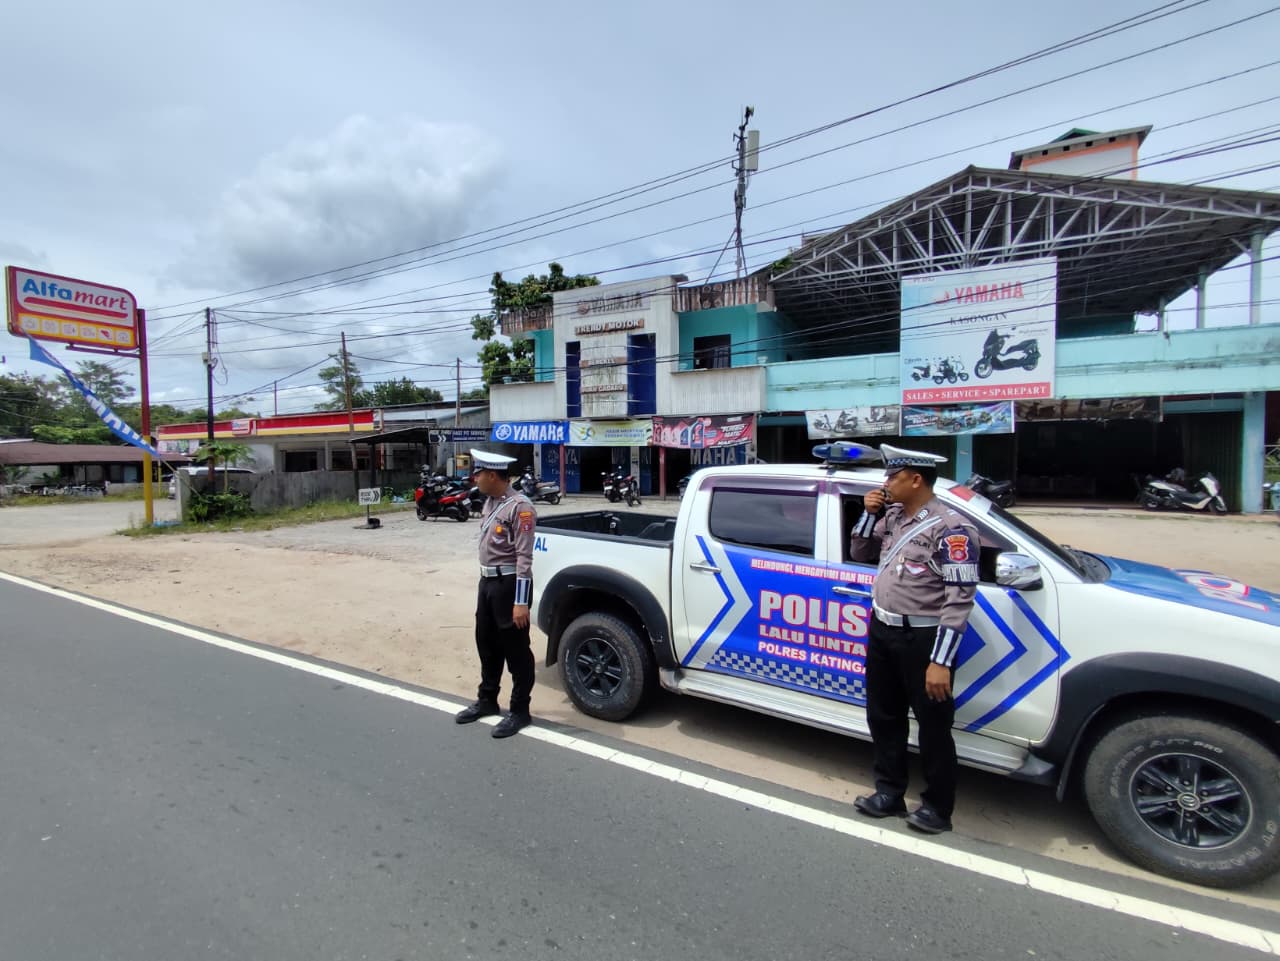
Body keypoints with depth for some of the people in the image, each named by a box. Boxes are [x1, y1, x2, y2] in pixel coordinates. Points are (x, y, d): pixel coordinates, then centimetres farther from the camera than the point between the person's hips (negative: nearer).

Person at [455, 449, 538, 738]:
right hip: (487, 581, 9)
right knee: (486, 644, 20)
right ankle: (487, 700, 37)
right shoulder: (490, 501, 9)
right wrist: (485, 580, 18)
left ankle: (519, 710, 19)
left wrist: (521, 602, -22)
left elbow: (524, 557, -21)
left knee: (516, 649, 4)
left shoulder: (519, 506, -19)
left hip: (509, 583, -9)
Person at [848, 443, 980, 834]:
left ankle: (937, 807, 30)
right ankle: (889, 793, 35)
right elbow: (860, 554, 15)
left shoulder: (950, 528, -18)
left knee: (933, 726, 11)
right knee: (883, 718, 18)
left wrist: (941, 661, -22)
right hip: (881, 632, 8)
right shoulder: (893, 516, 5)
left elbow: (960, 599, -20)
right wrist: (869, 513, -2)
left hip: (922, 638, -7)